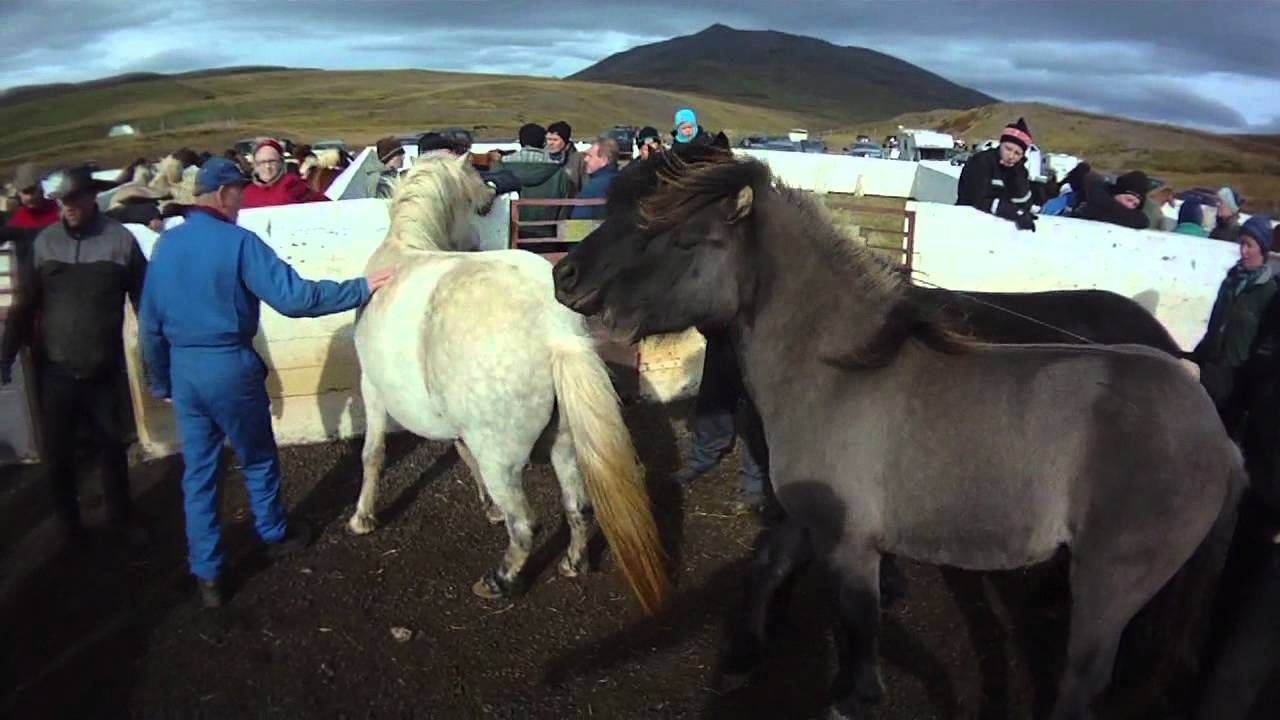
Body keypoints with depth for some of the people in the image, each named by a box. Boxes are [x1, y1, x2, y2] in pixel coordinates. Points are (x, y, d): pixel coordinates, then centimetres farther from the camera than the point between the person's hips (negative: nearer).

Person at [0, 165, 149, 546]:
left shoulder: (120, 239, -6)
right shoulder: (44, 241, 0)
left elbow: (144, 300, -3)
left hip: (104, 369, -1)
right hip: (54, 369, 2)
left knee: (111, 446, 11)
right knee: (57, 451, 9)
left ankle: (122, 517, 29)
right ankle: (67, 520, 29)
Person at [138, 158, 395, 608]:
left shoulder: (165, 245, 5)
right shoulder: (238, 241, -15)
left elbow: (150, 322, 9)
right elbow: (294, 298, -22)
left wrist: (160, 381, 19)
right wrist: (361, 288, -17)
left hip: (183, 368, 6)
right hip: (230, 365, -5)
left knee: (197, 470, 12)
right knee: (257, 458, 16)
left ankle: (206, 575, 18)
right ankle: (275, 535, 37)